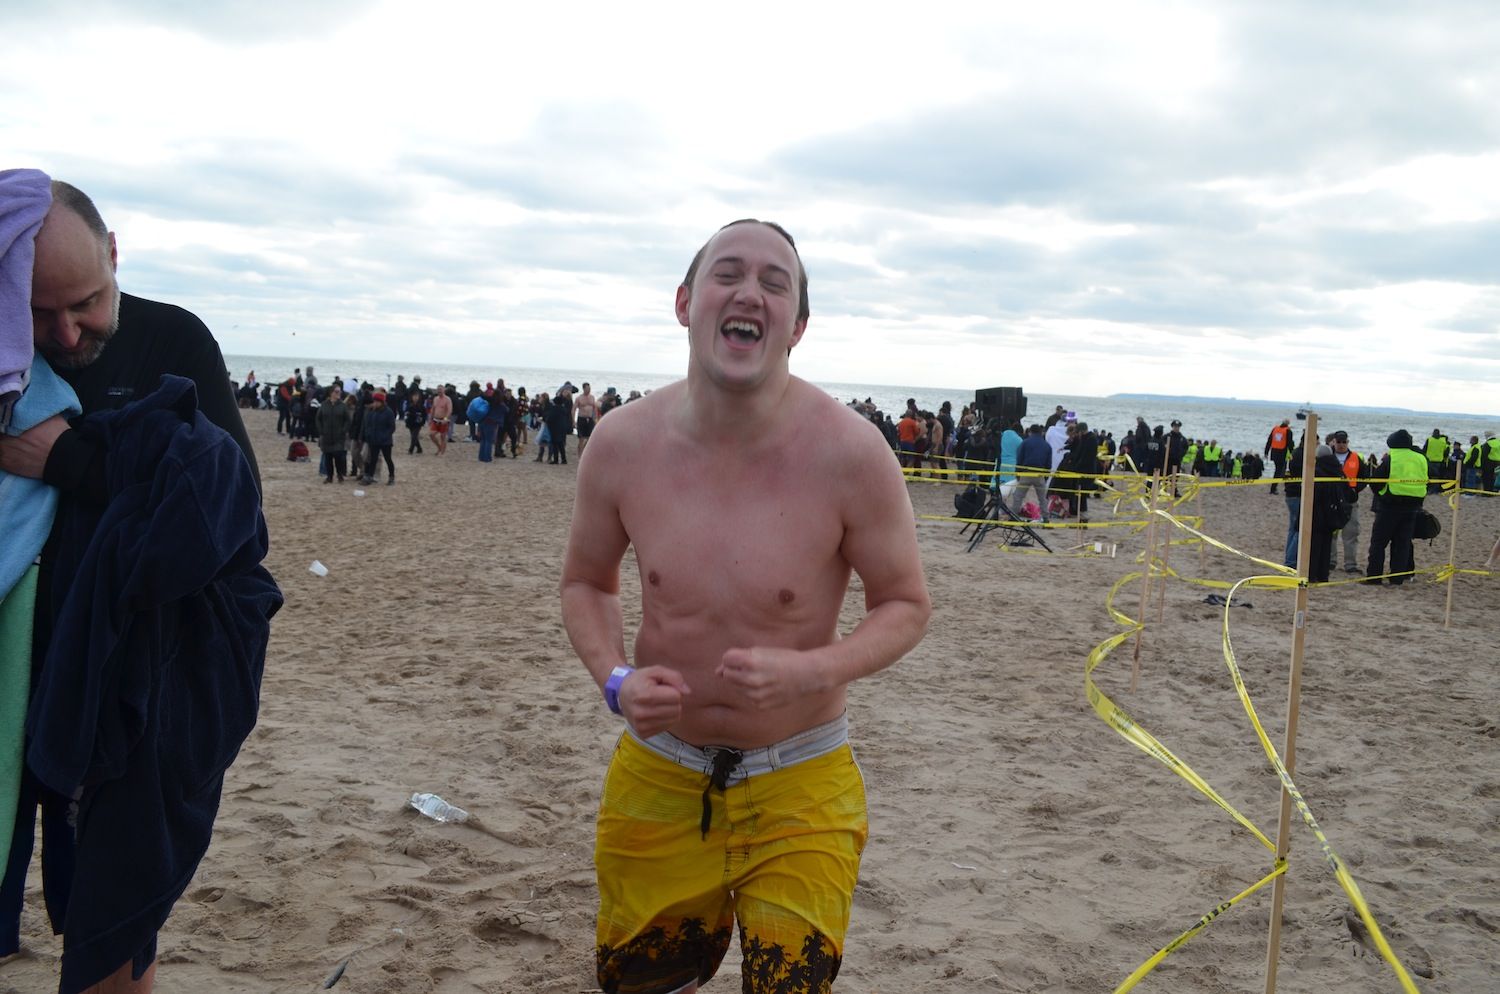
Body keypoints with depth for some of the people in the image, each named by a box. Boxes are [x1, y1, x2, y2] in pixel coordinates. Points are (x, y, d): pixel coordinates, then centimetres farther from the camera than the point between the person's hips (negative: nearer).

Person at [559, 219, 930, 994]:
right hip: (657, 776, 3)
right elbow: (586, 582, 6)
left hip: (799, 786, -2)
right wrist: (615, 679, -13)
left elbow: (906, 605, -7)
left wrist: (811, 671, -25)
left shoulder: (849, 452, -19)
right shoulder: (621, 443, -10)